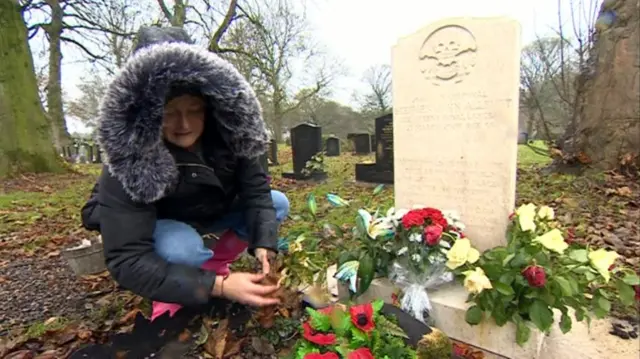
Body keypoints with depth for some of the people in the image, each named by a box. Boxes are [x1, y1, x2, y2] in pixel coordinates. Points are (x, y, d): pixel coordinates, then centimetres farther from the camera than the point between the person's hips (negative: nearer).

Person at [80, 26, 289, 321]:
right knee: (180, 248, -38)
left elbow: (255, 190, -21)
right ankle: (169, 290, -2)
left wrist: (263, 246, -37)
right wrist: (218, 286, -46)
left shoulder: (227, 134, -26)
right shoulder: (128, 162, -35)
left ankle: (214, 265, 2)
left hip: (205, 213, 5)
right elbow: (126, 259, -37)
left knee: (278, 203, -11)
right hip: (151, 226, -4)